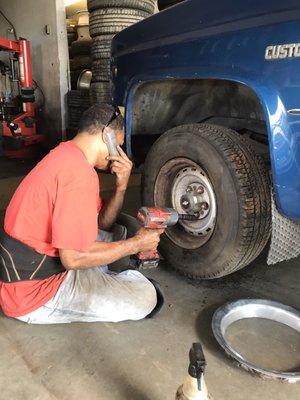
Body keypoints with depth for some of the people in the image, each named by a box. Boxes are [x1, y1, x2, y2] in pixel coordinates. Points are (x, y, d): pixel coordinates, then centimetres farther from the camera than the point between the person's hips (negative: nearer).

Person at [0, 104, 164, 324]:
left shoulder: (67, 154, 6)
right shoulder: (79, 173, -25)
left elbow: (102, 224, 9)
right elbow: (74, 257, -26)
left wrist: (121, 186, -7)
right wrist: (136, 244, -15)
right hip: (32, 291, -9)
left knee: (119, 234, 20)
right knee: (145, 297, -10)